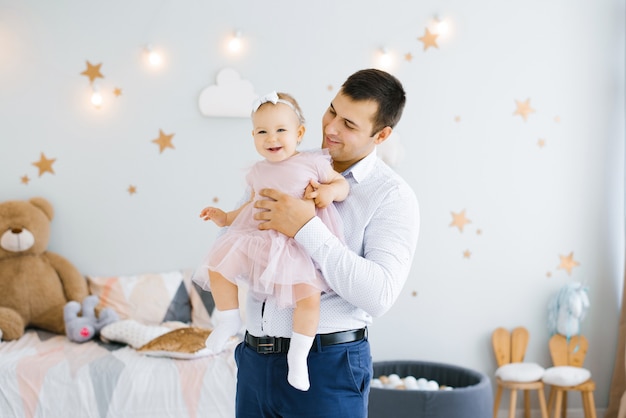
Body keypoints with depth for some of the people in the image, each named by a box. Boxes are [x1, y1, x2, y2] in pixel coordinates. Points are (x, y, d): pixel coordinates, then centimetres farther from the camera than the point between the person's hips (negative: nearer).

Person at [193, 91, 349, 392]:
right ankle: (229, 319, 10)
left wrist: (330, 191, -15)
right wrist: (225, 217, 21)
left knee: (309, 295, -23)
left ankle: (298, 355, -5)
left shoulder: (313, 163, 1)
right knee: (219, 264, -9)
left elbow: (342, 183, 6)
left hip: (297, 245, -5)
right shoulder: (258, 172, 15)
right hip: (257, 238, 5)